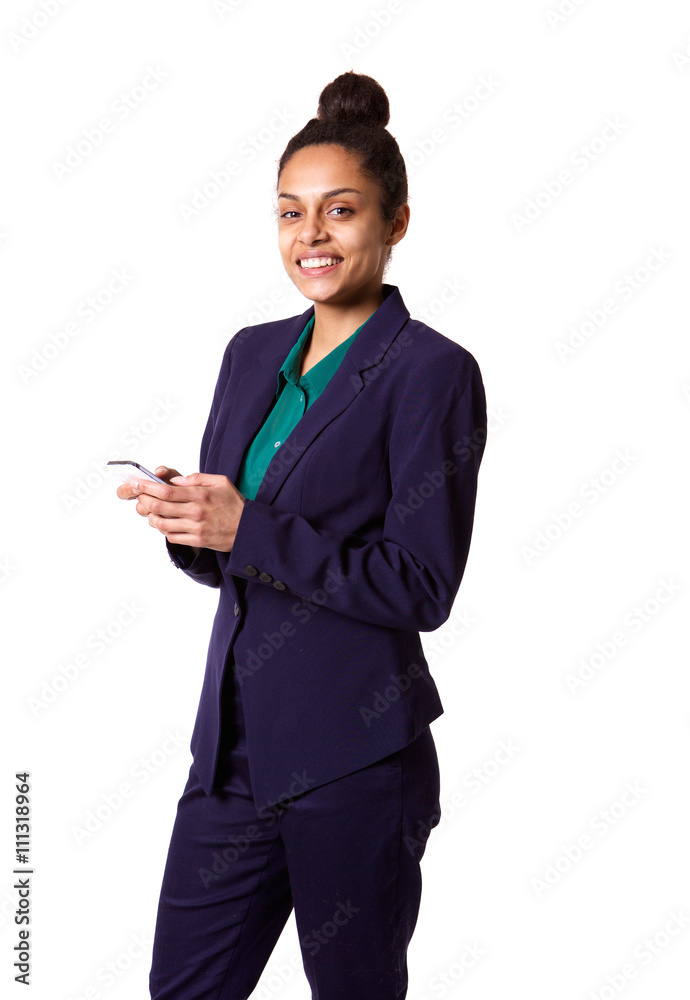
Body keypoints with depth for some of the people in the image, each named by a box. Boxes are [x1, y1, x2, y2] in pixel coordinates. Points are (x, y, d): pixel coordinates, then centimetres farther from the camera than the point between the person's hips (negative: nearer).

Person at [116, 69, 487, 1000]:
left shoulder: (432, 372, -11)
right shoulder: (253, 353, 10)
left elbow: (421, 587, -16)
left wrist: (250, 529, -20)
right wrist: (185, 519, -8)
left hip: (354, 759, -6)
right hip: (235, 740, 6)